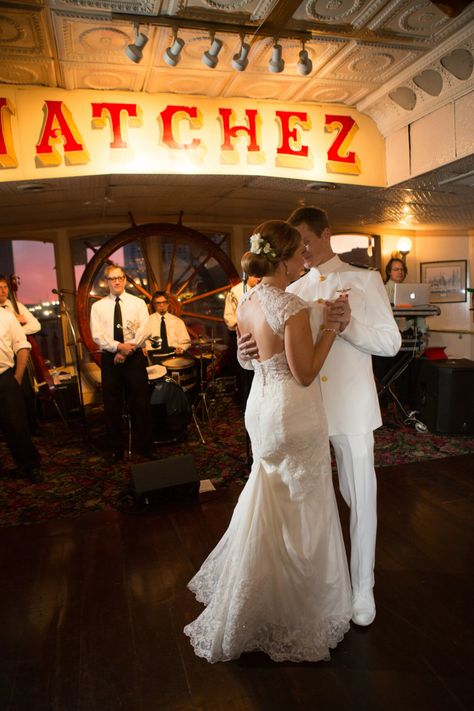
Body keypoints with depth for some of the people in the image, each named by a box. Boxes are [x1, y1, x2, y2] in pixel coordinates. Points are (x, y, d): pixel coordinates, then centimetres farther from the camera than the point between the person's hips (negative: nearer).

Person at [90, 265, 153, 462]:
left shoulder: (138, 303, 5)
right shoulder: (98, 306, 6)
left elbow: (143, 330, -7)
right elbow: (97, 335, -5)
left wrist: (126, 351, -16)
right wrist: (119, 346, -19)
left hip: (134, 357, -1)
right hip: (109, 358, 1)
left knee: (140, 403, 3)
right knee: (112, 405, 7)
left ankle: (145, 446, 17)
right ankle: (116, 449, 20)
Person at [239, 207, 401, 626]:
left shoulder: (364, 280, -1)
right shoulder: (294, 291, 9)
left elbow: (390, 342, -6)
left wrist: (348, 324, -23)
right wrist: (252, 348, -17)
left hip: (350, 409, -3)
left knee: (360, 500, 7)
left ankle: (362, 587, 27)